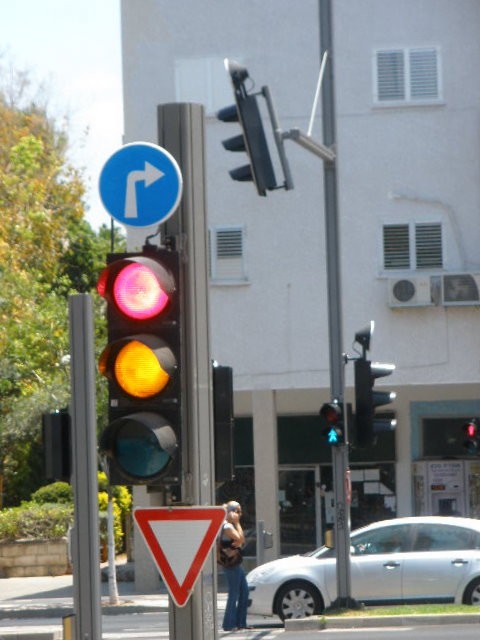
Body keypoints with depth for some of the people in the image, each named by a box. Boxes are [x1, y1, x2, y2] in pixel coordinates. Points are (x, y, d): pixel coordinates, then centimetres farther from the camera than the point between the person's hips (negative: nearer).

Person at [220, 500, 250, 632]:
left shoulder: (232, 526, 16)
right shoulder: (227, 526, -15)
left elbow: (242, 541, 13)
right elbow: (240, 538, -21)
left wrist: (238, 543, -10)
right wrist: (237, 523, -14)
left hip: (236, 563, 10)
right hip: (231, 564, -10)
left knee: (244, 592, 11)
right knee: (234, 594, -8)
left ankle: (240, 622, 16)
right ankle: (229, 624, -4)